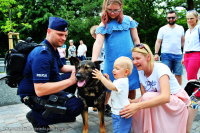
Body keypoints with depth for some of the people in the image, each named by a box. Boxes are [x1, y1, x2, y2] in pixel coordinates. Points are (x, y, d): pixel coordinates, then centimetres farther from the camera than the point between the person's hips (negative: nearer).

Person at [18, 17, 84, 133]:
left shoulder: (53, 49, 5)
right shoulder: (42, 54, -28)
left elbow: (61, 68, 21)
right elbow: (39, 90, -34)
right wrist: (70, 81, -29)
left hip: (46, 86, 10)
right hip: (34, 97, -10)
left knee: (75, 76, 12)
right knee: (77, 105, -24)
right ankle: (36, 117, -7)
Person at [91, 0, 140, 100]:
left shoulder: (128, 20, 8)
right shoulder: (104, 24, 3)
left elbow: (136, 40, 12)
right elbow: (98, 43, -11)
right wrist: (93, 62, -24)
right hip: (112, 62, -1)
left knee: (131, 88, 7)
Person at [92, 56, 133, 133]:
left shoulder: (122, 81, -23)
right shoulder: (120, 80, 10)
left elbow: (112, 87, -37)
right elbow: (113, 87, 24)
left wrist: (101, 78, -35)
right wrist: (108, 80, 10)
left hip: (121, 113, -11)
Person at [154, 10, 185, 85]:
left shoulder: (181, 28, 13)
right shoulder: (162, 29, 5)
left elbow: (183, 42, 18)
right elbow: (158, 42, 2)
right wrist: (156, 53, -8)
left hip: (178, 55, 3)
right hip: (166, 55, -2)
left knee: (179, 74, 3)